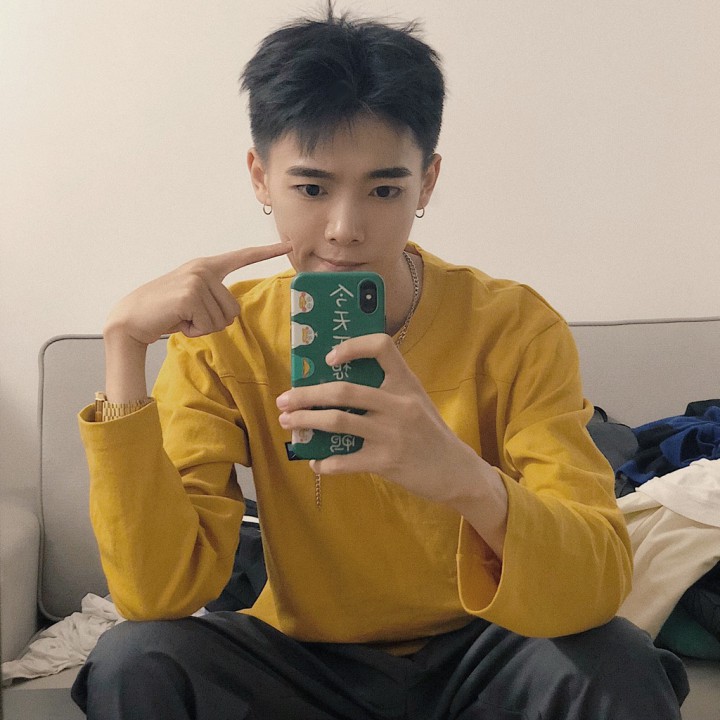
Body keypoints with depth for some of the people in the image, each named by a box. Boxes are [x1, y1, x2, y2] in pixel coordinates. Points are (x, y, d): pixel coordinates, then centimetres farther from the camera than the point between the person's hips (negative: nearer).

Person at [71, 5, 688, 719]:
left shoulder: (514, 327, -16)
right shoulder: (220, 337, -12)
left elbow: (599, 581, -26)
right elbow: (157, 595, -22)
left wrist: (465, 480, -48)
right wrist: (126, 344, -30)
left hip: (477, 657, -1)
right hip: (305, 656, 1)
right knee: (132, 662, -26)